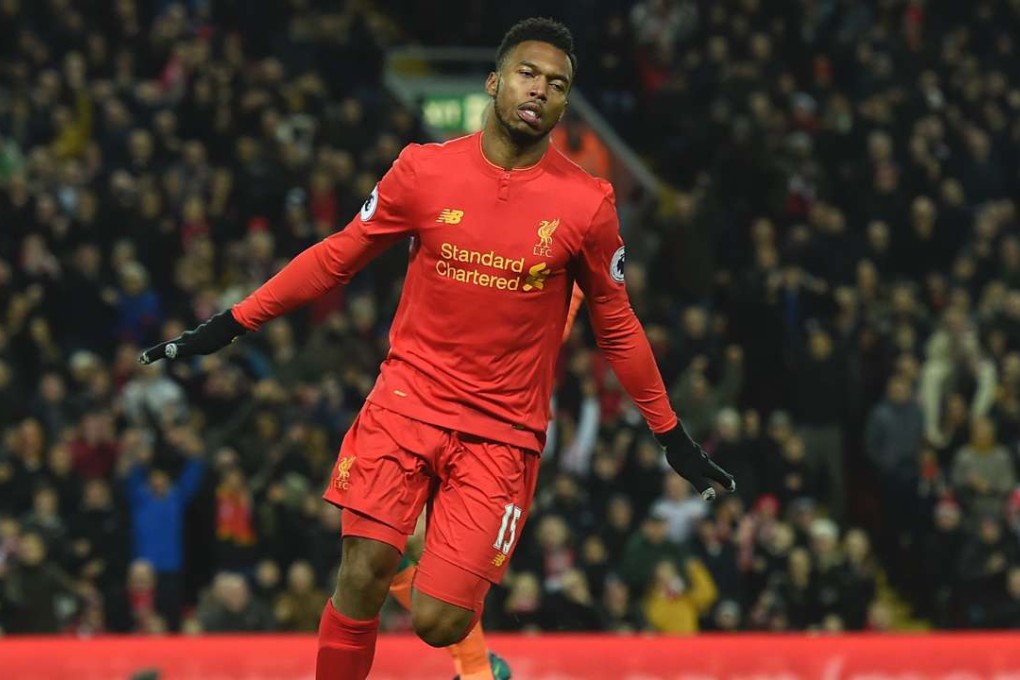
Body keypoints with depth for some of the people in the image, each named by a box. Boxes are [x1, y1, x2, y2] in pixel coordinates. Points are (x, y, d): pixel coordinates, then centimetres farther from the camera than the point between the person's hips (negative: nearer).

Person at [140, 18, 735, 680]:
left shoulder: (587, 202, -3)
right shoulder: (425, 169, -1)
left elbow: (616, 326, 9)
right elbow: (336, 258, 9)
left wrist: (674, 437, 13)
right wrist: (227, 326, 7)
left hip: (503, 431, -1)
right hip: (409, 396, 1)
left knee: (438, 623, -12)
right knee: (362, 576, -15)